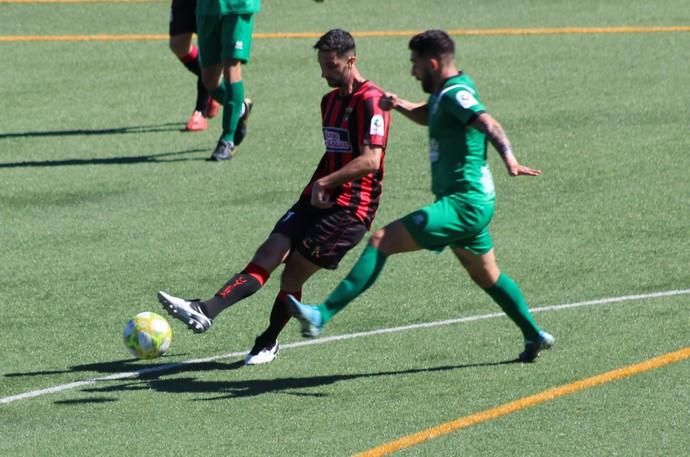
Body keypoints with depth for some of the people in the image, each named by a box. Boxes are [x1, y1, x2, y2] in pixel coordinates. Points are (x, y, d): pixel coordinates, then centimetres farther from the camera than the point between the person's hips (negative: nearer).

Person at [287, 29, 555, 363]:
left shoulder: (456, 93, -16)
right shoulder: (446, 93, 13)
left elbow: (488, 124, -32)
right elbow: (428, 115, 33)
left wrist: (509, 159, -51)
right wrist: (400, 105, 10)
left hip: (462, 205, -11)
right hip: (470, 204, 11)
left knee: (383, 241, -18)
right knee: (487, 277, 26)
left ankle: (322, 316, -25)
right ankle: (534, 336, 39)